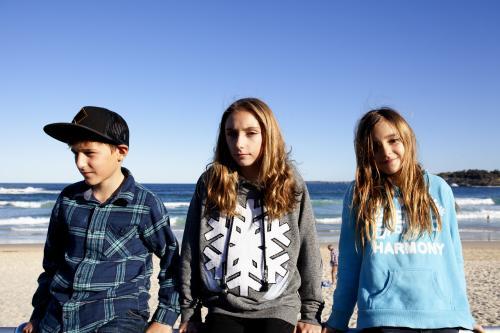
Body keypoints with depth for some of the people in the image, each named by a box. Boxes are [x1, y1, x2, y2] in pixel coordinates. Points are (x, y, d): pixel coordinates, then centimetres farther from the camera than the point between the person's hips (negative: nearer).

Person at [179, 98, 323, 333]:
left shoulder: (291, 185, -1)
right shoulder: (209, 184, -1)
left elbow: (308, 253, 4)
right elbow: (190, 252, 4)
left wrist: (311, 313, 6)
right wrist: (189, 311, 6)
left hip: (276, 307, -1)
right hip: (224, 309, 1)